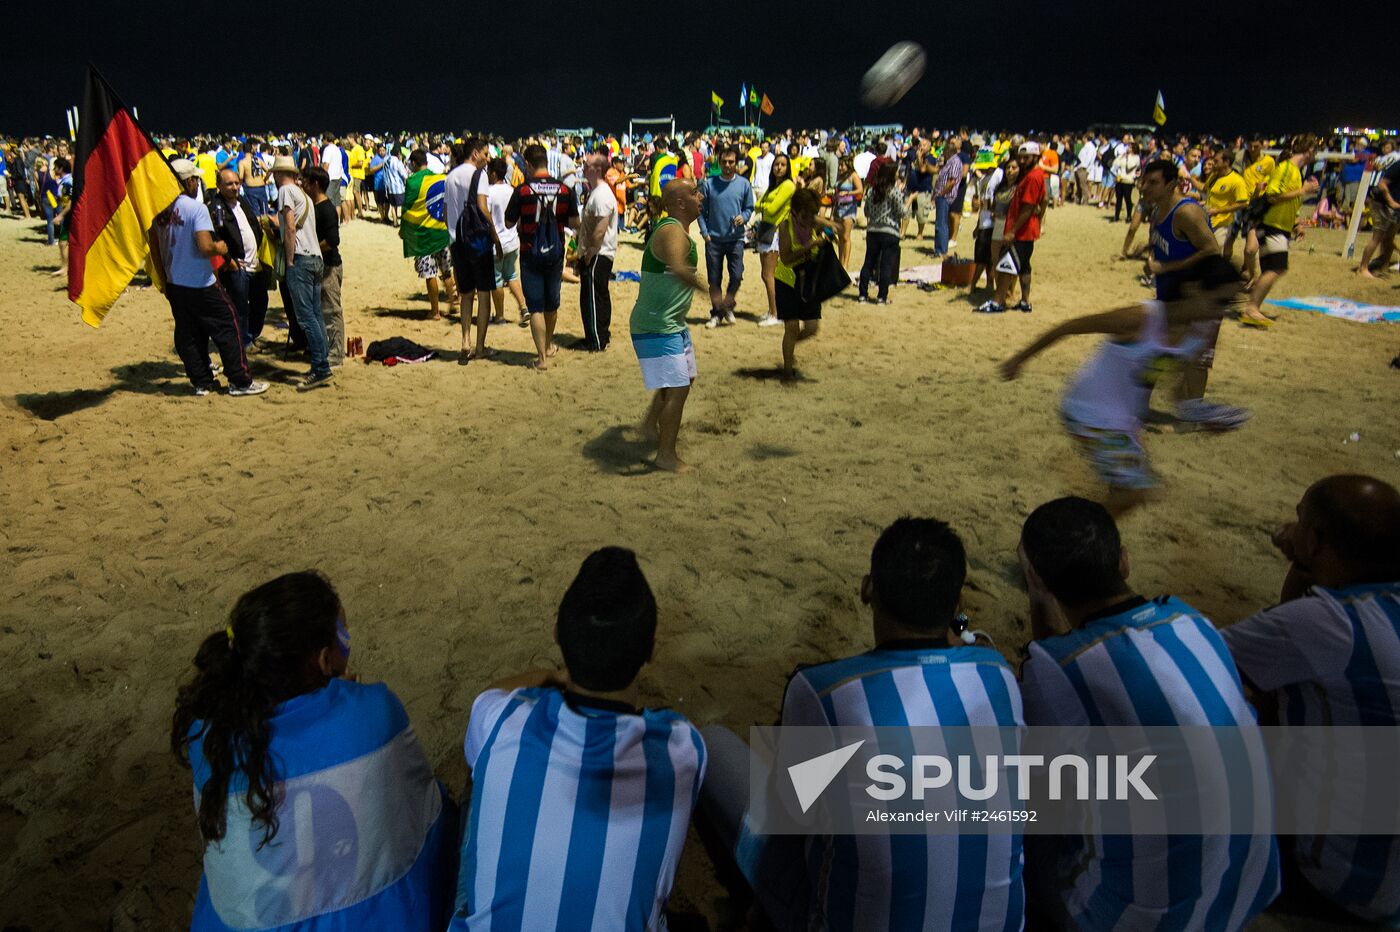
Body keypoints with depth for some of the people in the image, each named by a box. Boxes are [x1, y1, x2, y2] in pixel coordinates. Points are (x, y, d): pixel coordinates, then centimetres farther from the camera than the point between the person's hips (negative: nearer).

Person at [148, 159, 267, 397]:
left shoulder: (160, 210, 4)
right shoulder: (196, 207, -15)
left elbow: (154, 247, 11)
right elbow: (205, 247, -24)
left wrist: (164, 278, 21)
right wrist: (220, 249, -2)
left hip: (174, 285, 7)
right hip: (201, 285, -7)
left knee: (187, 335, 12)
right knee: (227, 326, 3)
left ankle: (202, 382, 18)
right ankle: (240, 381, 5)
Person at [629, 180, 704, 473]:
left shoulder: (676, 229, 12)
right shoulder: (672, 232, -21)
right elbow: (677, 268, -42)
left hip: (673, 323, 11)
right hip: (657, 327, -11)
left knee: (684, 379, 22)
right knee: (677, 388, -9)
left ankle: (650, 424, 38)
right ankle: (666, 455, 2)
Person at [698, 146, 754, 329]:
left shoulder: (744, 184, 2)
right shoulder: (709, 184, 0)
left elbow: (749, 207, 10)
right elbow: (701, 210, 5)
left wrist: (743, 217, -11)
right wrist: (704, 232, -5)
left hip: (735, 238, 0)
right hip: (713, 239, 0)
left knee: (737, 276, -8)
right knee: (714, 279, 5)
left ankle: (728, 305, 19)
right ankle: (716, 313, 20)